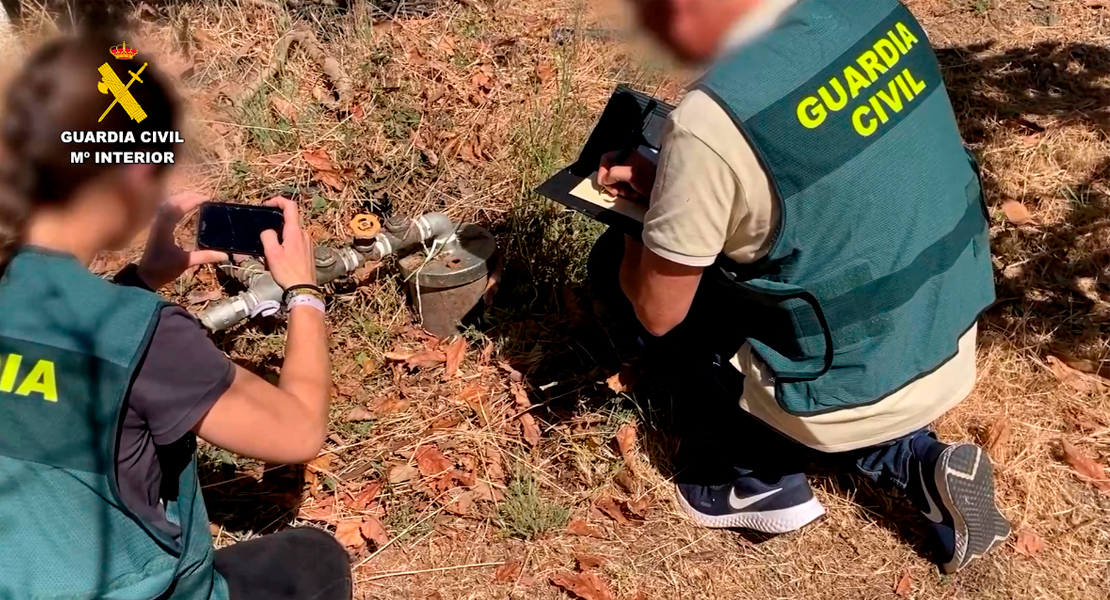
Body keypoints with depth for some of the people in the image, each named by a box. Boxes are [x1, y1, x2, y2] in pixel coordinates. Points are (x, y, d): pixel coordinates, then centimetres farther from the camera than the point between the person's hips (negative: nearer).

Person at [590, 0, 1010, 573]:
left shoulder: (712, 120, -27)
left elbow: (657, 311, -13)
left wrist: (633, 237, 7)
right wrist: (667, 184, 8)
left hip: (851, 396, -7)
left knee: (614, 263, 5)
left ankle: (757, 477, 12)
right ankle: (914, 462, 16)